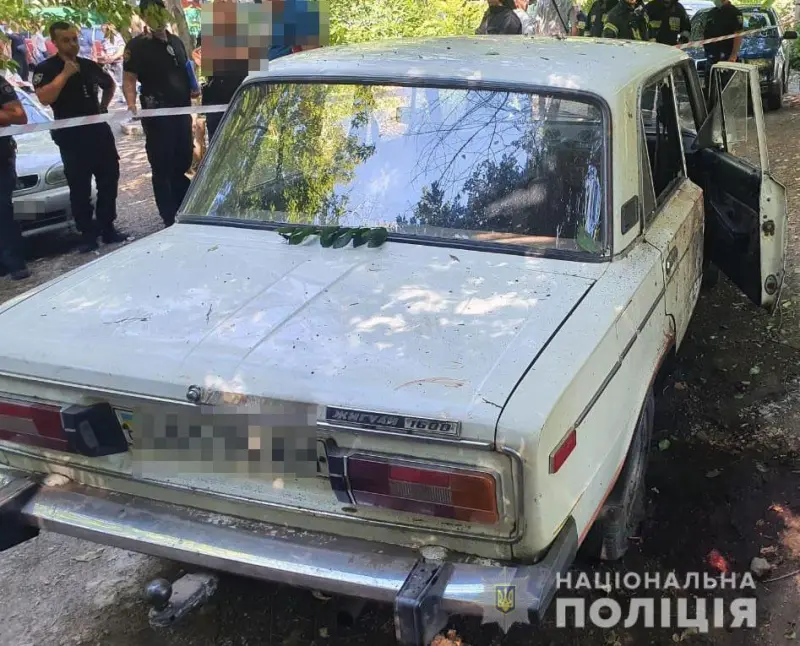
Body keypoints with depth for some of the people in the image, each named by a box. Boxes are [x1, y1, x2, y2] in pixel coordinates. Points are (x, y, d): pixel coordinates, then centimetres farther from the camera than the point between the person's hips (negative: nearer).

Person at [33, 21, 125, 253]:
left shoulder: (89, 65, 11)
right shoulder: (45, 69, -5)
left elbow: (110, 85, 29)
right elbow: (44, 98, -22)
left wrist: (103, 106, 13)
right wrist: (65, 73, -21)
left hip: (99, 131, 5)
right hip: (71, 137, -5)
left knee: (109, 180, 8)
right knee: (80, 188, -2)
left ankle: (107, 228, 19)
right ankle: (88, 235, 4)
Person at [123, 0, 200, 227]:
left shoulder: (176, 42, 15)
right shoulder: (137, 45, -5)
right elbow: (129, 79, -11)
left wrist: (193, 89, 5)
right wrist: (131, 103, -29)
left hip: (182, 113, 6)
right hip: (157, 116, -6)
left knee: (181, 166, 15)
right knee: (162, 169, -1)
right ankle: (170, 220, 5)